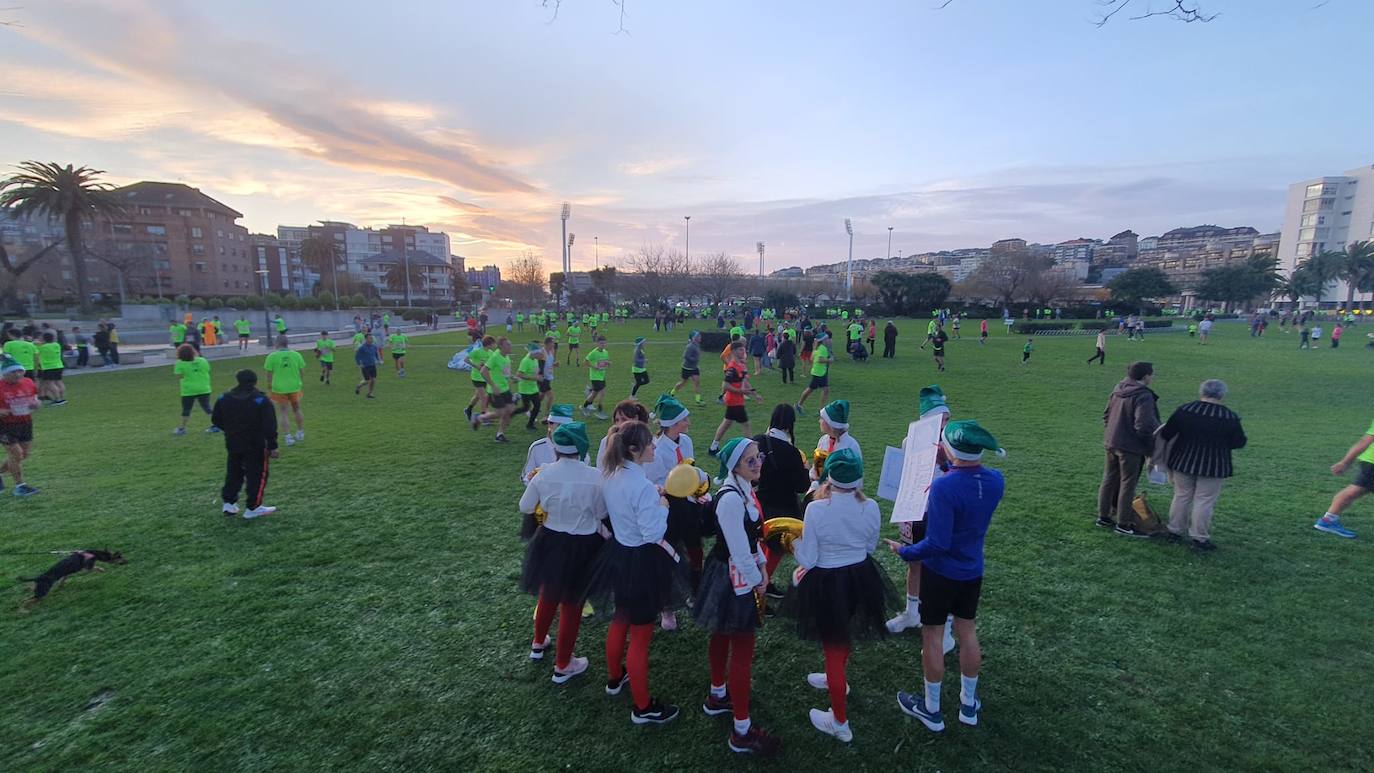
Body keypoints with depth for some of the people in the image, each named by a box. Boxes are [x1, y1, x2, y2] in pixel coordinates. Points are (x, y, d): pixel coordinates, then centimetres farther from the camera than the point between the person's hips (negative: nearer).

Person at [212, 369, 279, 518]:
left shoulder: (224, 399, 1)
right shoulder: (262, 401, -15)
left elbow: (216, 420, 10)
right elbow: (269, 426, -17)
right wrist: (272, 446, -13)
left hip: (233, 444, 5)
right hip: (255, 446, -5)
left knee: (233, 473, 20)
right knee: (257, 475, 4)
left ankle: (228, 502, 21)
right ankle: (253, 507, 5)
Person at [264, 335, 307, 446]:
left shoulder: (272, 356, -9)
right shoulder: (296, 355, -4)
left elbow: (269, 374, -6)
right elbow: (302, 371, 1)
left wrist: (269, 387, 7)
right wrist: (302, 383, 15)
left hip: (279, 388, -2)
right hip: (295, 387, 2)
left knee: (284, 413, 6)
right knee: (297, 410, 20)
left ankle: (288, 437, 4)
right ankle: (300, 433, 31)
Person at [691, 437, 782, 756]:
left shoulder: (744, 489, 1)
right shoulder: (731, 498, -29)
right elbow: (739, 549, -25)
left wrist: (762, 566, 9)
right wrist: (757, 581, -12)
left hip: (744, 572, 10)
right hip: (736, 579, -10)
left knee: (723, 636, 25)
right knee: (742, 650, 1)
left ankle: (717, 696, 45)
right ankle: (742, 732, 14)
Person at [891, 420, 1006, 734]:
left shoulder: (943, 487, -31)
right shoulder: (996, 481, -11)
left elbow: (936, 544, -29)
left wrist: (904, 552, -14)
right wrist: (948, 466, 15)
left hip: (941, 572, -6)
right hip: (973, 571, 6)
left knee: (932, 635, 10)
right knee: (967, 631, 20)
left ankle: (931, 709, 26)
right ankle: (968, 704, 36)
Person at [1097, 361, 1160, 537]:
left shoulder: (1117, 391, 6)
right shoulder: (1143, 396, -19)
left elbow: (1106, 415, 15)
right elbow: (1144, 425, -25)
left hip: (1111, 443, 8)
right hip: (1131, 447, -8)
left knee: (1109, 480, 16)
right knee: (1128, 484, 3)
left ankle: (1103, 517, 25)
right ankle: (1123, 524, 12)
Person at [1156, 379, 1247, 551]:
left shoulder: (1184, 410, -5)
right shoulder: (1230, 417, -9)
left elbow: (1165, 435, -1)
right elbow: (1239, 443, 0)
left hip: (1183, 461, 2)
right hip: (1213, 466, -2)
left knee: (1181, 496, 14)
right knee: (1204, 501, 4)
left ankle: (1174, 532, 21)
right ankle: (1200, 539, 9)